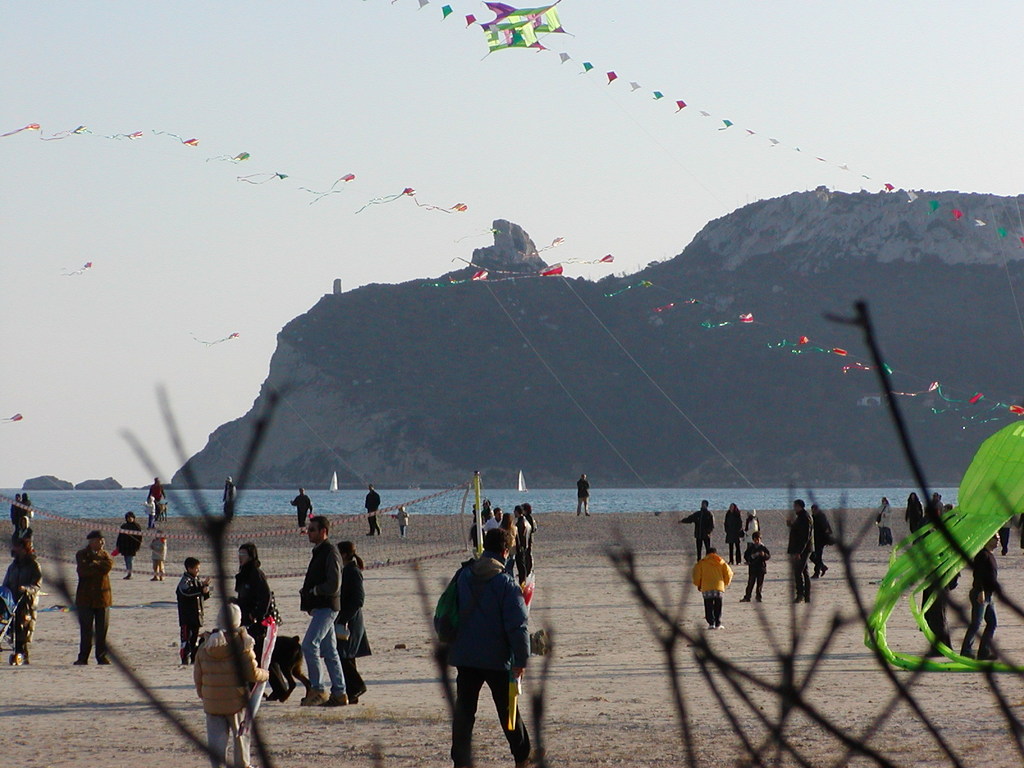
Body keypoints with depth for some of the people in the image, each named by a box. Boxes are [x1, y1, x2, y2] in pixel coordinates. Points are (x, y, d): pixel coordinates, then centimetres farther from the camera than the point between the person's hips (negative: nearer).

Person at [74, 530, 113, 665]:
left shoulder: (103, 554, 13)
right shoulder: (81, 555, 2)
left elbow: (109, 564, -8)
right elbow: (83, 570, -15)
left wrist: (94, 564, -10)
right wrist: (99, 567, -7)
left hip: (103, 596, 3)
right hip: (86, 597, -3)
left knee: (102, 629, 2)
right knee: (86, 630, -2)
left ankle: (102, 656, 8)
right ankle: (83, 657, 3)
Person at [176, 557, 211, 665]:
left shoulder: (197, 580, 14)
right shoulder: (185, 580, -9)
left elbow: (202, 597, 19)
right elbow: (186, 591, -29)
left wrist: (206, 592, -4)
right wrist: (201, 587, -30)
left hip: (197, 614, 8)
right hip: (186, 614, -8)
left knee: (195, 636, 12)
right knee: (186, 635, -7)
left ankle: (194, 657, 18)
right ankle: (185, 657, -5)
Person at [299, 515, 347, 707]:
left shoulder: (330, 553, -13)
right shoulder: (319, 552, 17)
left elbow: (333, 585, -19)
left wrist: (312, 591, -11)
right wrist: (306, 592, 11)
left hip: (326, 608, -10)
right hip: (319, 608, 10)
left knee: (309, 645, -15)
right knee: (329, 651, 9)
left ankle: (317, 689, -13)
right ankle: (339, 694, 11)